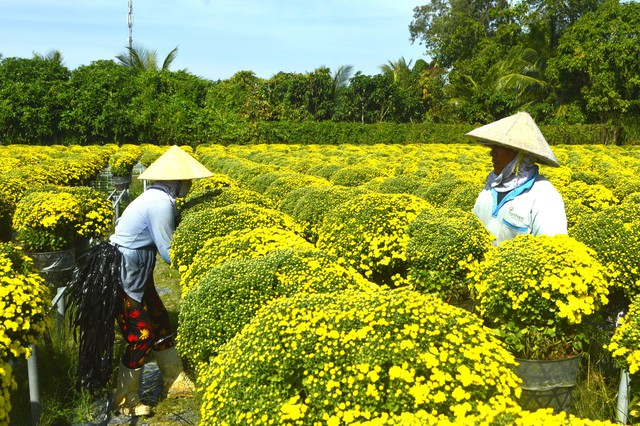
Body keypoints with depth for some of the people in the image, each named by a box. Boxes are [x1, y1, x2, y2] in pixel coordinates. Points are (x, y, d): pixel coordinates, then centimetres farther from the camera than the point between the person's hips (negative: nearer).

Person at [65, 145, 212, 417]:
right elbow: (169, 253, -18)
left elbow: (158, 241, 10)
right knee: (141, 337, 0)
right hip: (121, 275, -10)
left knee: (160, 323, 16)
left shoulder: (157, 197, 8)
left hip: (135, 272, 10)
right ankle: (126, 400, 18)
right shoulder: (161, 203, -22)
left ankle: (176, 383, 29)